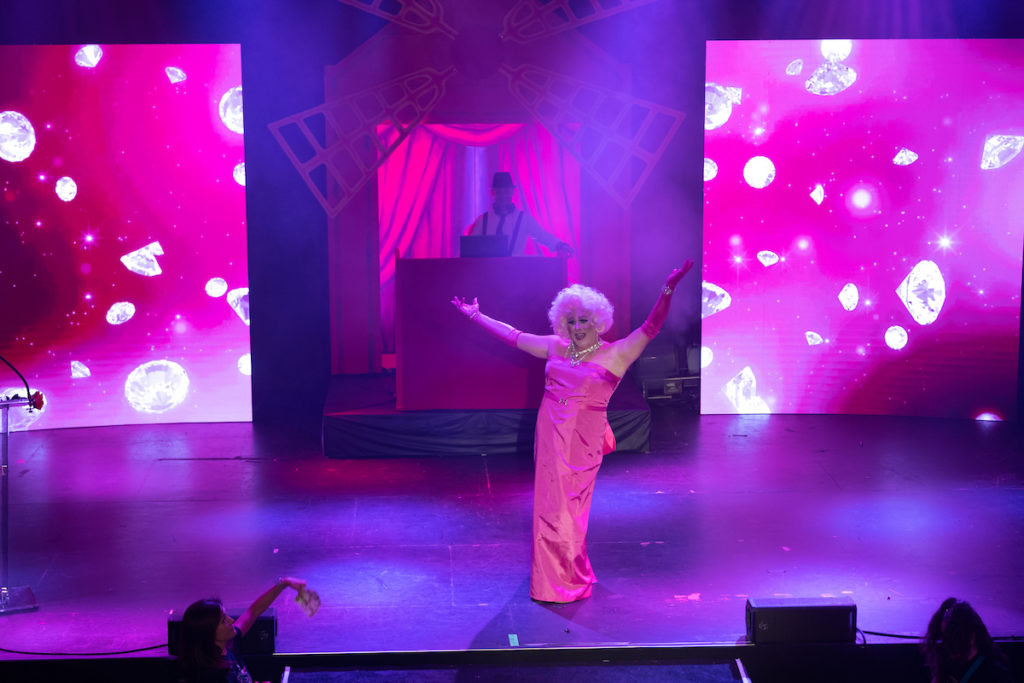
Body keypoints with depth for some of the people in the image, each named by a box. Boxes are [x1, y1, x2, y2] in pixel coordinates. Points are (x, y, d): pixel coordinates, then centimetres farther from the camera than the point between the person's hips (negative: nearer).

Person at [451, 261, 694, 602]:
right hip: (549, 436, 5)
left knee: (568, 510, 1)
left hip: (582, 442, -4)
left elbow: (651, 326, -11)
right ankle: (552, 579, 26)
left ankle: (570, 580, 18)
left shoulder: (616, 354, -3)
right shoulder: (555, 348, 10)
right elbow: (513, 336, 19)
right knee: (549, 506, 11)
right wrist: (476, 316, 23)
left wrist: (668, 289, -23)